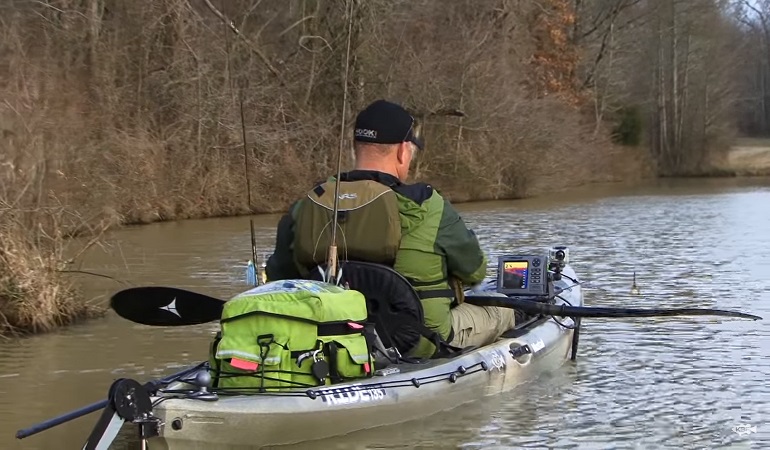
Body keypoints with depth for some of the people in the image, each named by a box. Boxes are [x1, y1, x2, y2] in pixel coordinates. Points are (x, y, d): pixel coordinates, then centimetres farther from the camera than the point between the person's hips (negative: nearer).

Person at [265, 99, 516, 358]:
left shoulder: (303, 210, -8)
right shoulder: (427, 208, -19)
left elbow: (278, 279, 4)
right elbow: (474, 271, -5)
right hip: (421, 345, -5)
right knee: (502, 310, 19)